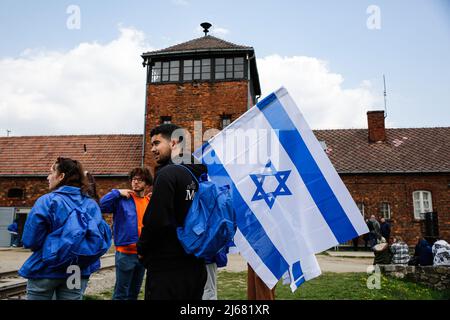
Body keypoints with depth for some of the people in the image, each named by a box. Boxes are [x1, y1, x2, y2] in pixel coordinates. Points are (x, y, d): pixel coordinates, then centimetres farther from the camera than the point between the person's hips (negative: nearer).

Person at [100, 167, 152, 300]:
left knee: (134, 292, 19)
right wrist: (117, 192, -21)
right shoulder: (122, 199, -7)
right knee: (121, 293, 5)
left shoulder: (151, 202, 6)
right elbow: (101, 206, -21)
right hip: (126, 253, -5)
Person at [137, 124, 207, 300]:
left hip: (167, 268, -7)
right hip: (196, 265, 8)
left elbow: (156, 221, -20)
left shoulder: (168, 173, -14)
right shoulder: (199, 175, 7)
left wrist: (142, 249, -3)